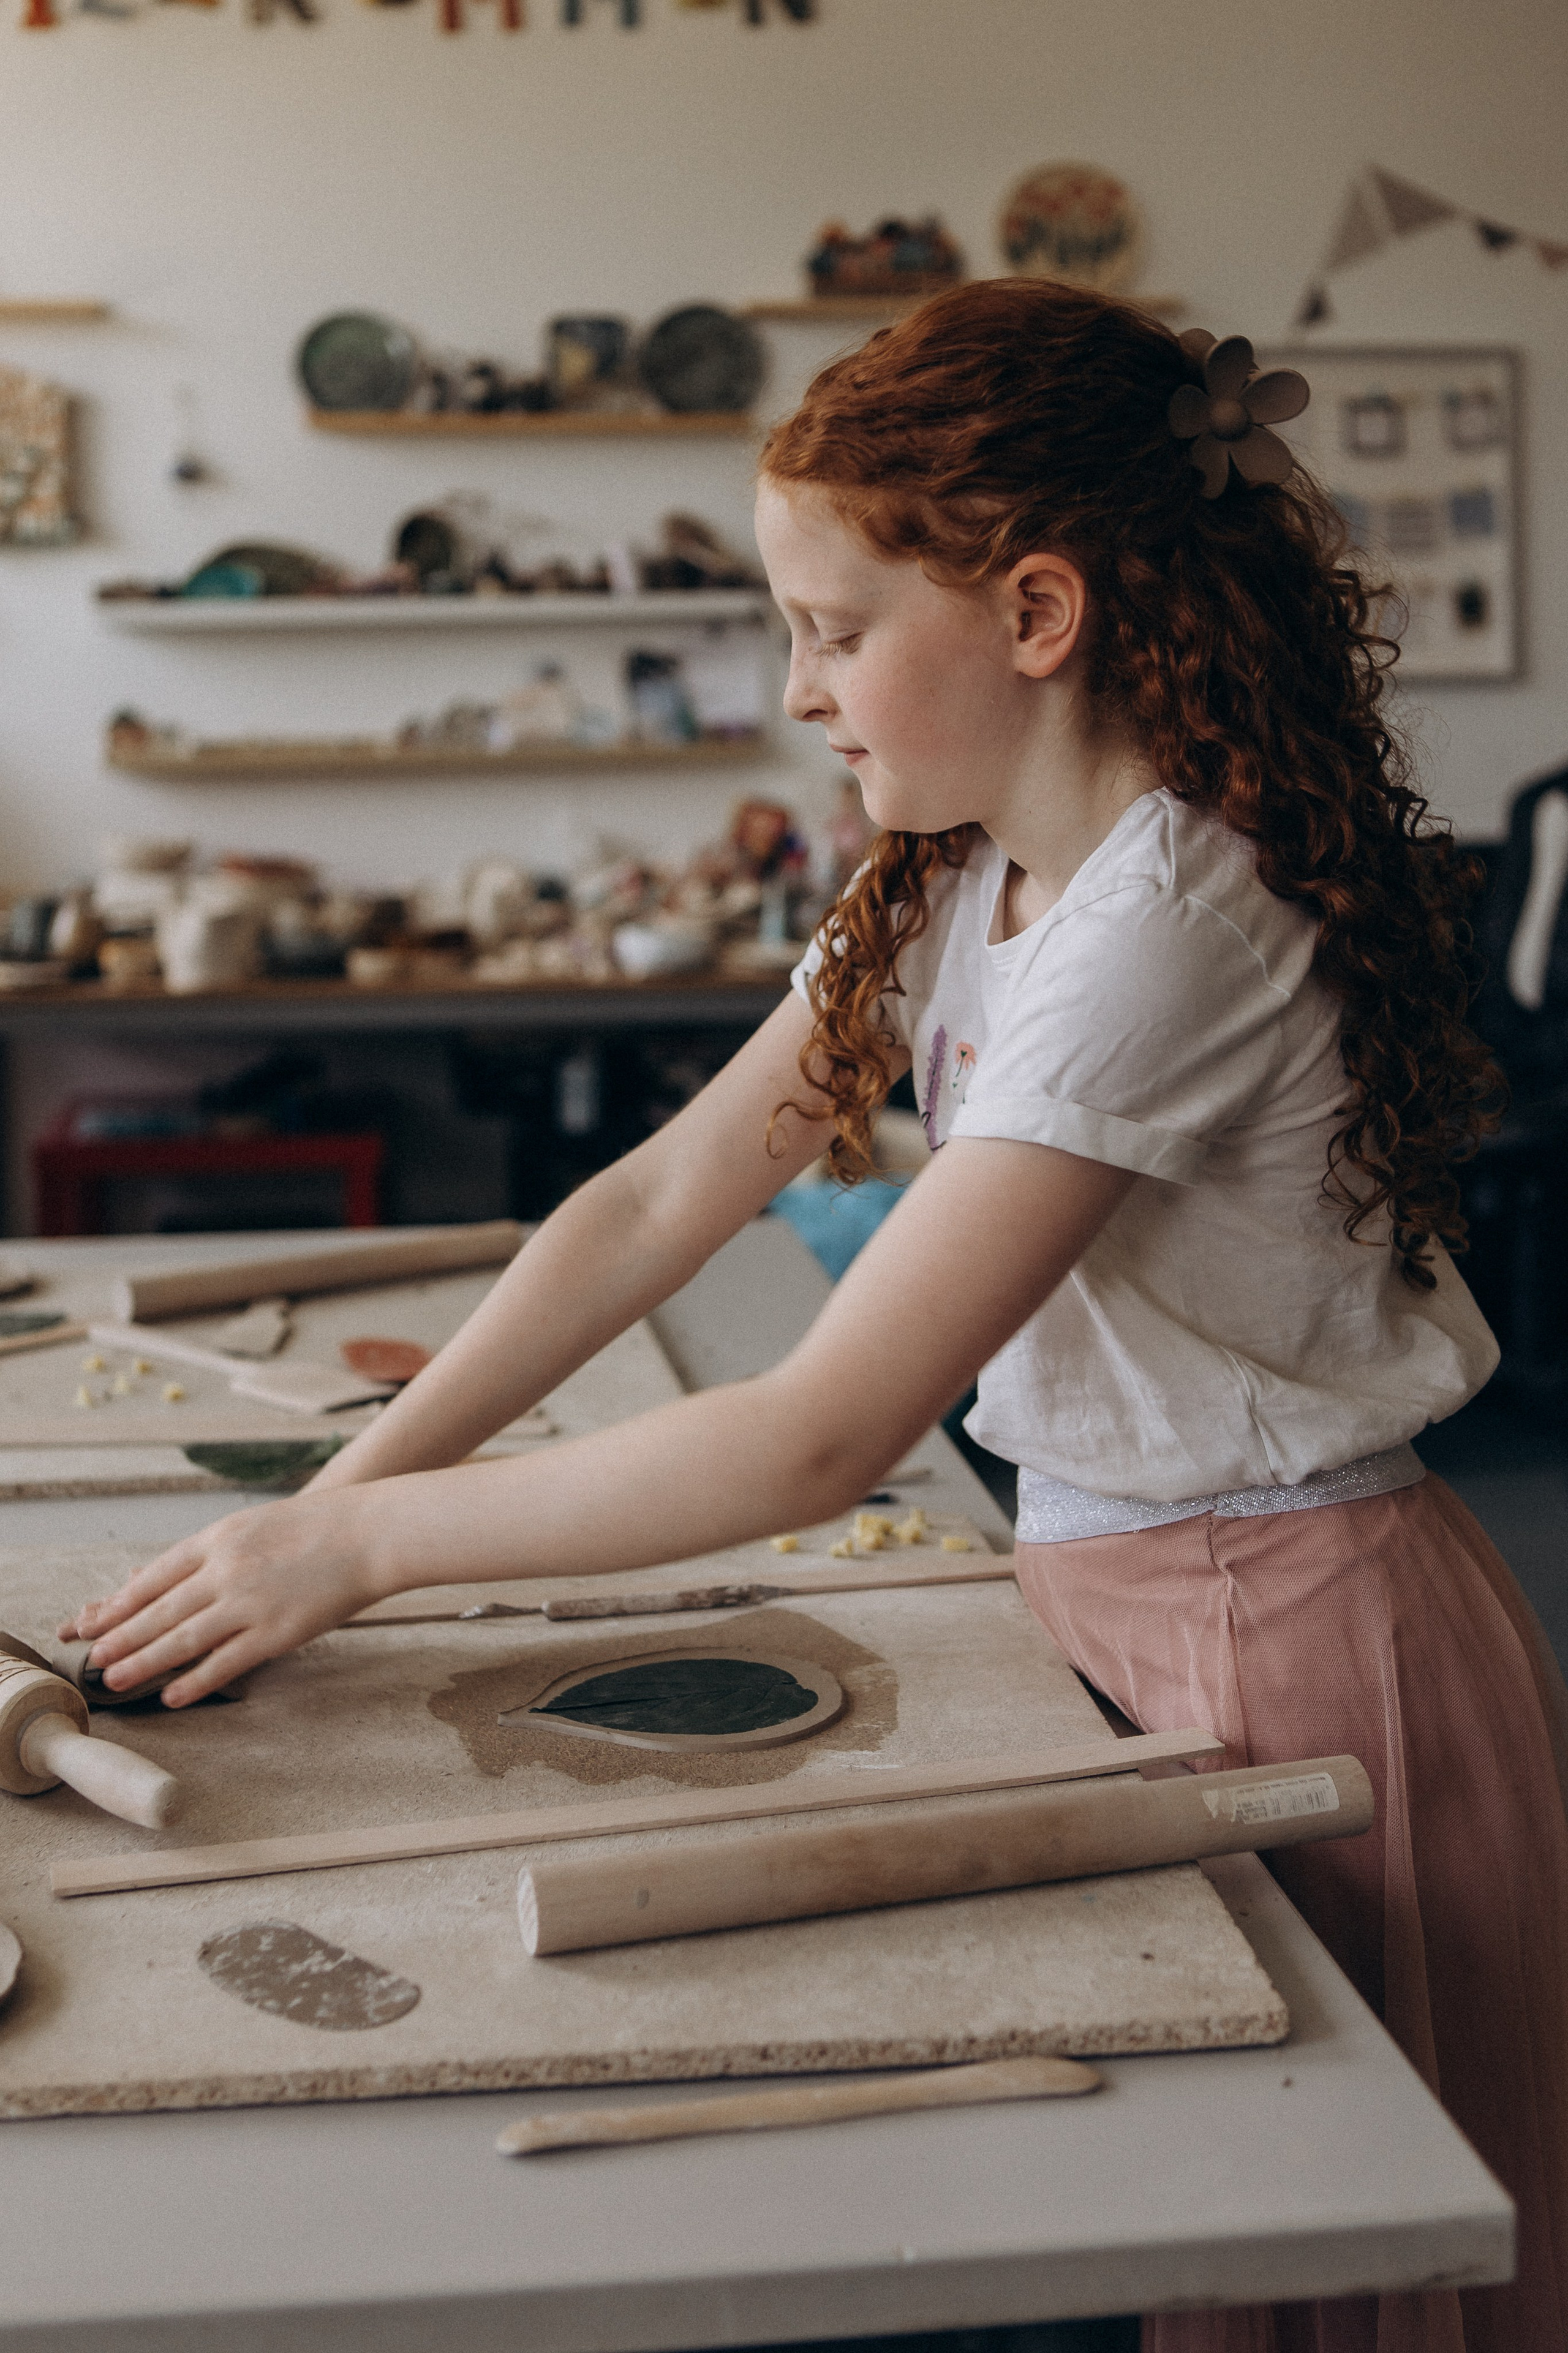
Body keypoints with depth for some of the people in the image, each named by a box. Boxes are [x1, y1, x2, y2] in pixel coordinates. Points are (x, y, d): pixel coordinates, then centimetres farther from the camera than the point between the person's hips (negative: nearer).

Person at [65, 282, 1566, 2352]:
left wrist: (355, 1543, -23)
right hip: (1097, 1586, 8)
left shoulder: (1169, 921, -27)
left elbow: (823, 1437, -30)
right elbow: (657, 1206, -1)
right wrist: (339, 1492, -9)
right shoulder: (956, 886, 2)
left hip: (1288, 1637, -8)